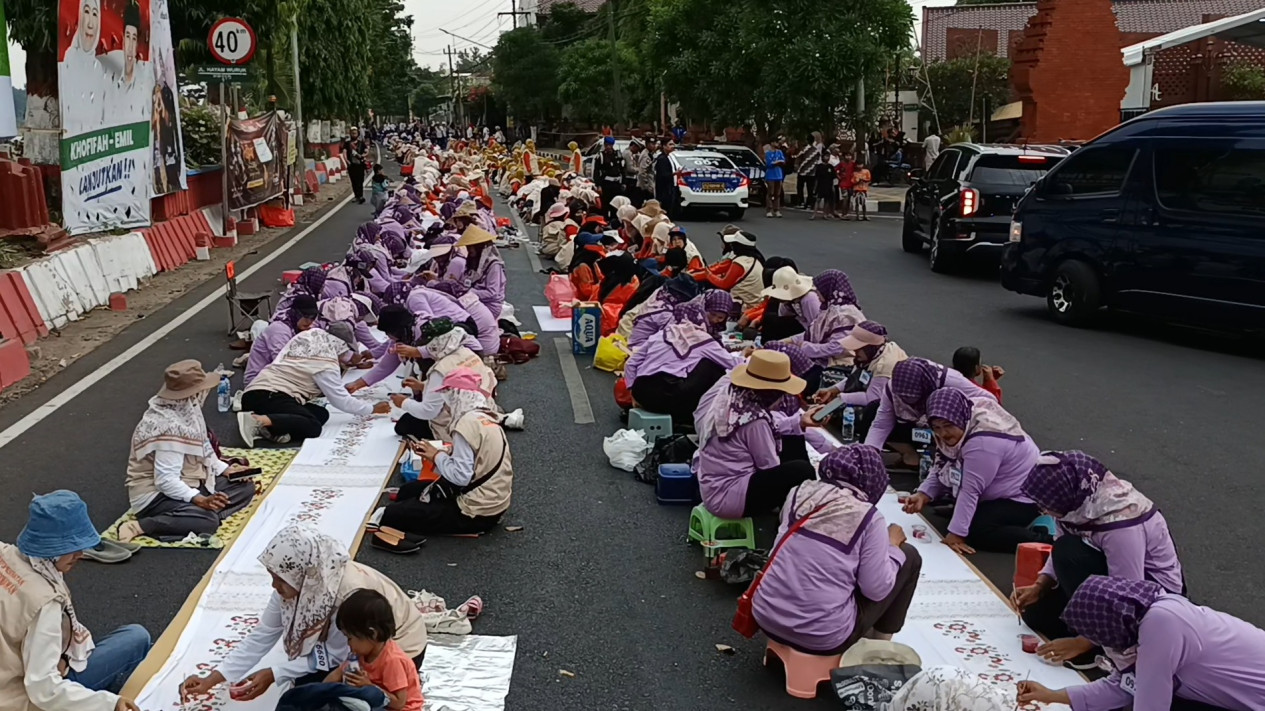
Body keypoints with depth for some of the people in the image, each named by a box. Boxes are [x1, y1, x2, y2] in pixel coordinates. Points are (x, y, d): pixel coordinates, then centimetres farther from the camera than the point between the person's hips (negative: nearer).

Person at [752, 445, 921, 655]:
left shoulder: (800, 493, 2)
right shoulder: (868, 518, -11)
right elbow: (876, 590, -7)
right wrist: (892, 545, 9)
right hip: (823, 638, -5)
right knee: (908, 556, 13)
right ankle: (880, 638, 28)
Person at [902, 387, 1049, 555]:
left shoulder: (984, 441, -32)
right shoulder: (962, 428, -4)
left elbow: (970, 490, -31)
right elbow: (941, 472, 1)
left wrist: (955, 534, -28)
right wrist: (923, 495, -16)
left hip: (1023, 498, -10)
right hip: (999, 494, 10)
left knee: (973, 530, -25)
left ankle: (1042, 541, -16)